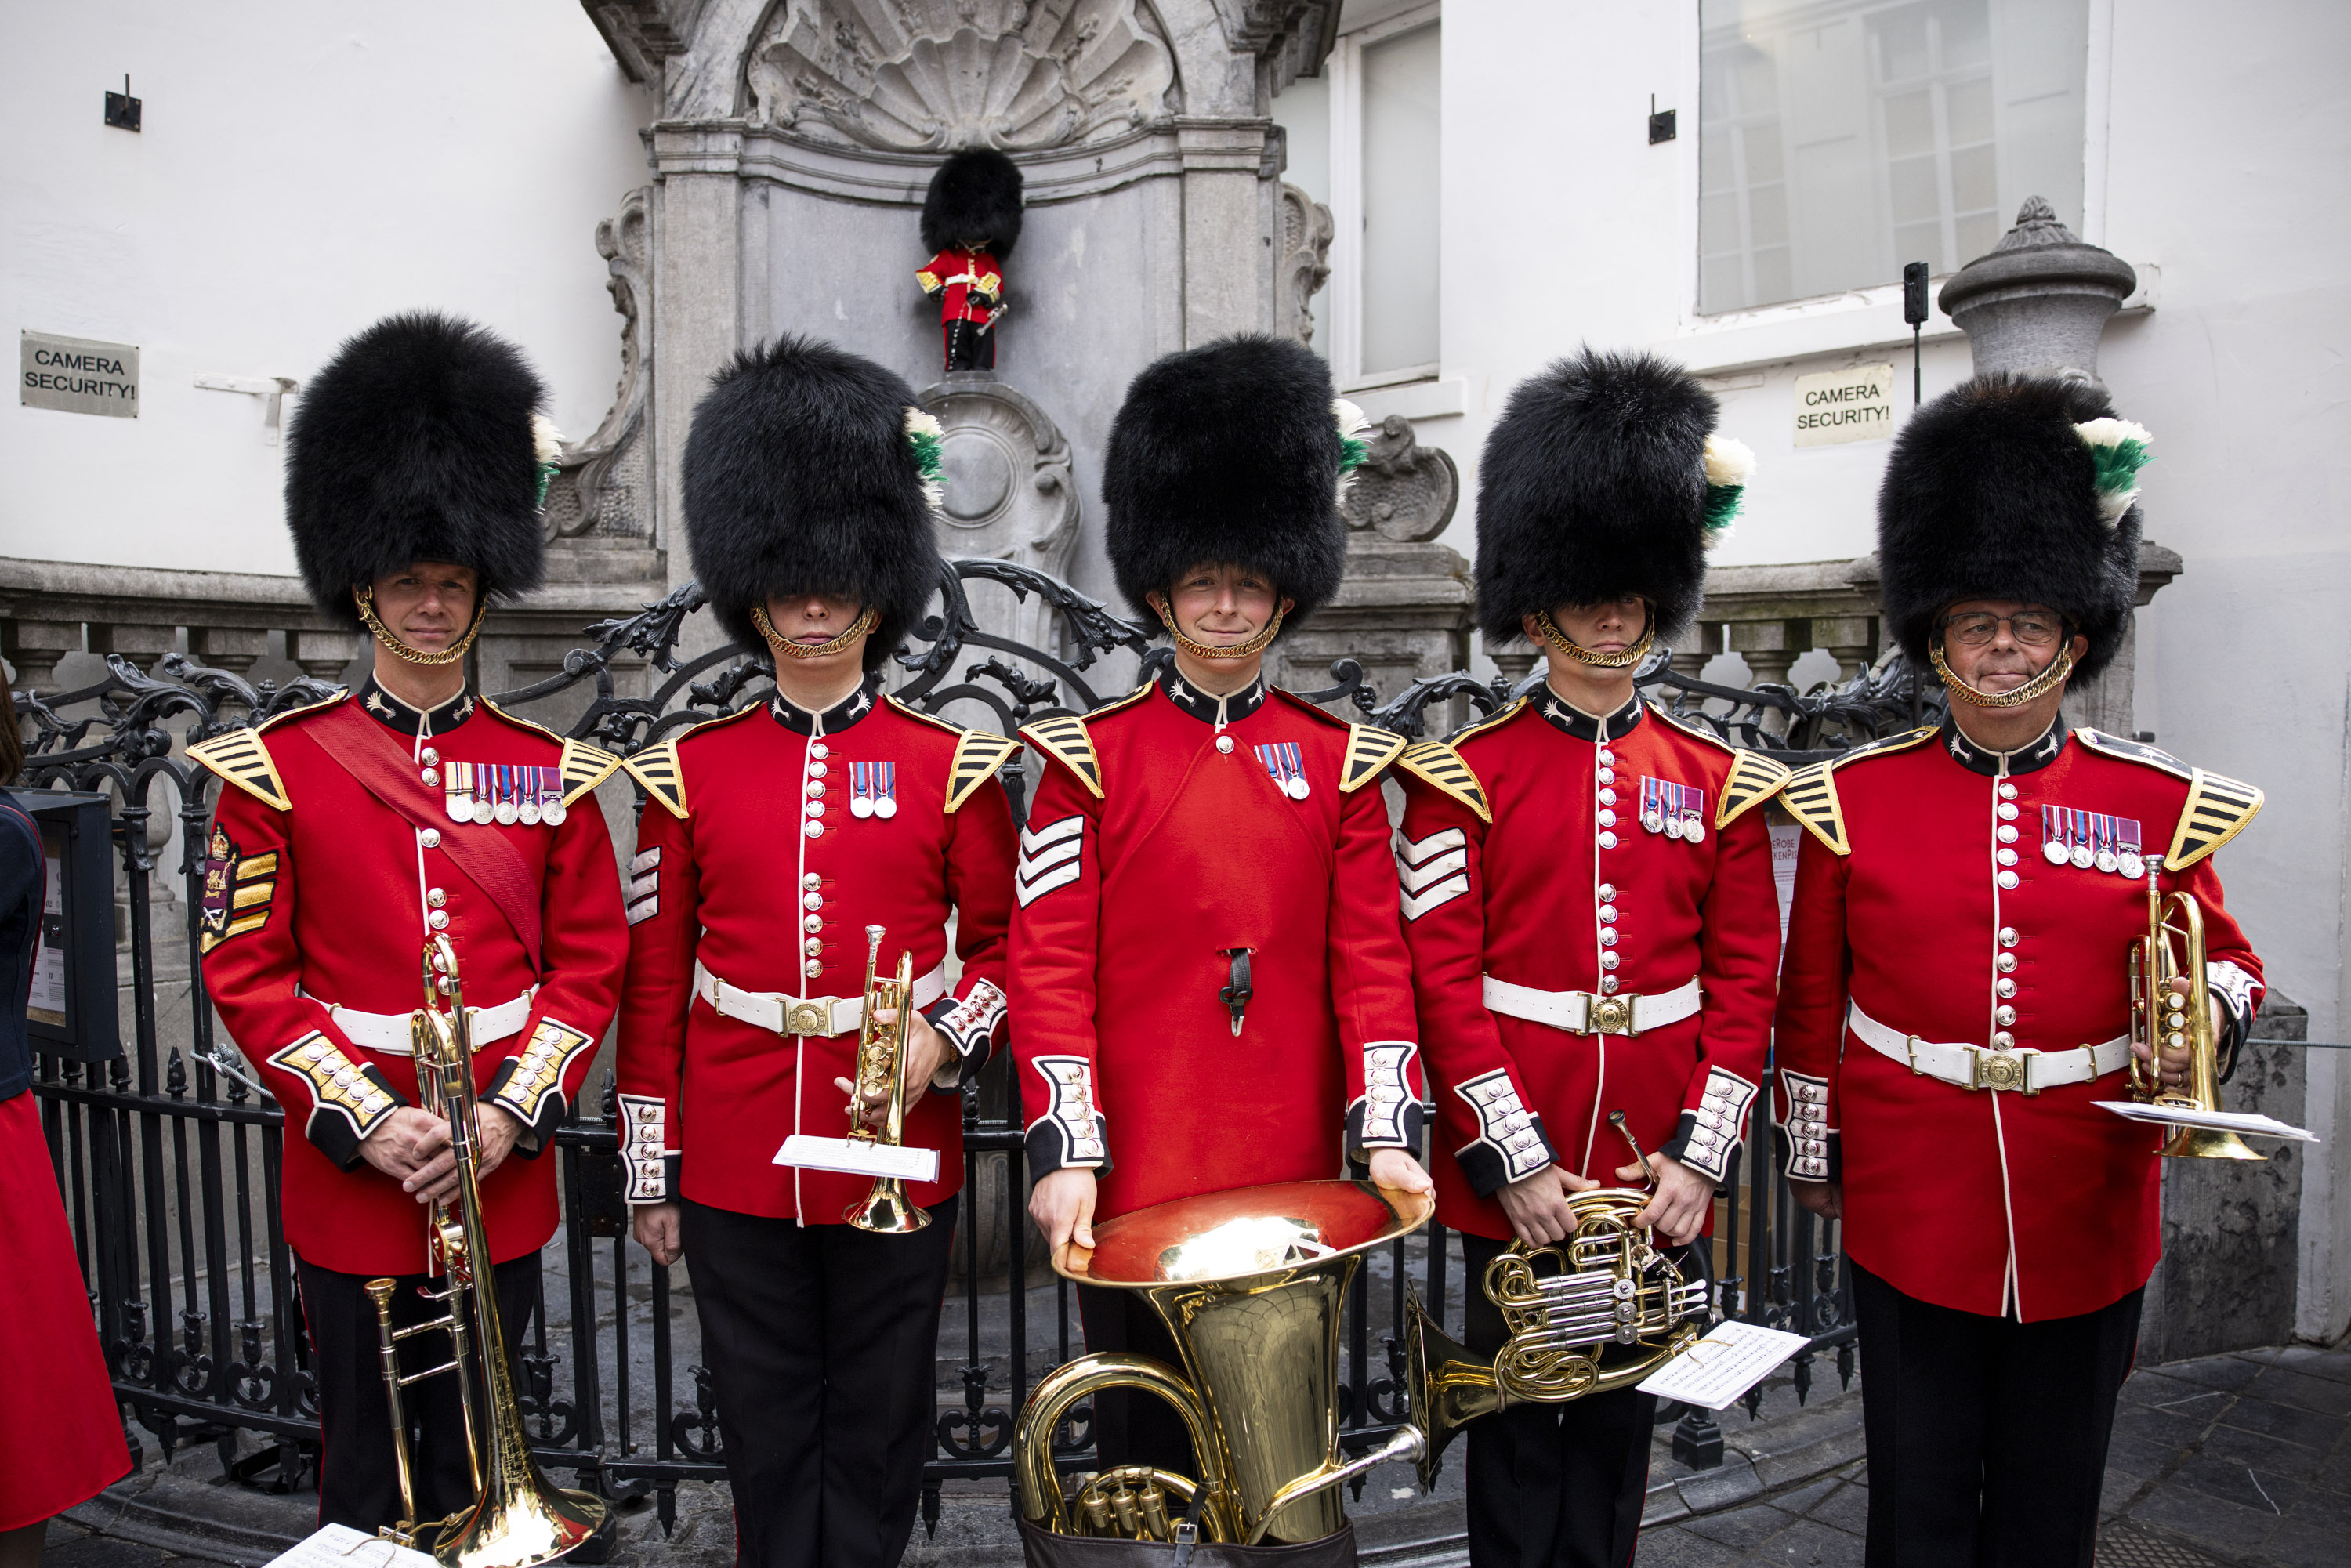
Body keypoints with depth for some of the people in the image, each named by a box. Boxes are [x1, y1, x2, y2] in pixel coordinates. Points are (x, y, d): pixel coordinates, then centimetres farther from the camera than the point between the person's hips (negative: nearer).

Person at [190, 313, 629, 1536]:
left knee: (478, 1467, 17)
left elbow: (591, 965, 0)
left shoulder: (551, 773, 0)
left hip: (503, 1180, 1)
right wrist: (365, 1121, -14)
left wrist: (507, 1117, -12)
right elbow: (247, 971, -4)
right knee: (364, 1472, 14)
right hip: (346, 1178, -1)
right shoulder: (274, 769, -2)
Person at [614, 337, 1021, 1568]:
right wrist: (650, 1173, 5)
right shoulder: (686, 771, 1)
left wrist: (946, 1034, -15)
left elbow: (1006, 944, 4)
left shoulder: (953, 765, -3)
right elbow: (653, 983, 5)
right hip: (735, 1167, 1)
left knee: (879, 1427, 15)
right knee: (765, 1433, 16)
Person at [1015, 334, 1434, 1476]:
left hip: (1293, 1177, 2)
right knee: (1147, 1448, 12)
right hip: (1136, 1176, -2)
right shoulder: (1092, 757, -3)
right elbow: (1049, 966, -7)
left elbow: (1371, 962, 1)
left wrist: (1387, 1135, -8)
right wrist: (1064, 1153, -14)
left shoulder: (1338, 760, 3)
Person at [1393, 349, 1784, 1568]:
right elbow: (1442, 975, -9)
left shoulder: (1721, 782, 4)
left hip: (1655, 1178, 3)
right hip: (1509, 1174, -2)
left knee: (1620, 1422, 18)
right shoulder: (1462, 774, -5)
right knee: (1516, 1429, 12)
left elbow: (1745, 982, 3)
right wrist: (1515, 1159, -13)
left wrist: (1699, 1152, -5)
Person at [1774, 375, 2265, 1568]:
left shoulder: (2159, 805, -1)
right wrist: (1812, 1151, 7)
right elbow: (1811, 996, 3)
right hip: (1911, 1211, -1)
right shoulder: (1853, 799, -4)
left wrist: (2211, 1008, -13)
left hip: (2086, 1218, 1)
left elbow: (2225, 957, 11)